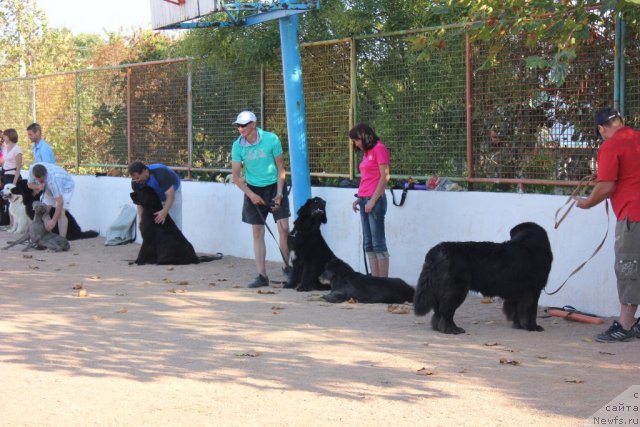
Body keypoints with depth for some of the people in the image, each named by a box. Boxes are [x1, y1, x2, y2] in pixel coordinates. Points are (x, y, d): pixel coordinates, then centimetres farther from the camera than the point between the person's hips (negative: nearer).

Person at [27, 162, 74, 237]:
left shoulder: (52, 179, -43)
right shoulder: (32, 170, -25)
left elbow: (60, 202, -43)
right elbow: (29, 184, -6)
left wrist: (53, 221, -45)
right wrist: (38, 187, -30)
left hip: (65, 187, -7)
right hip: (50, 188, 7)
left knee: (61, 213, -22)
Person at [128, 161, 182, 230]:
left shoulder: (160, 173, -43)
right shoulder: (136, 182, -26)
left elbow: (170, 195, -44)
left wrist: (164, 212, -59)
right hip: (155, 196, 4)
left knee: (174, 222, -8)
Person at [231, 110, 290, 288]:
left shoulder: (271, 139, -15)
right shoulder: (238, 145, -9)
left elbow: (281, 168, -7)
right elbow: (236, 176, -2)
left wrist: (279, 194, -14)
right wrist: (251, 195, -12)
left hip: (274, 186, -2)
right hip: (253, 189, 2)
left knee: (283, 228, -10)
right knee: (257, 232, 1)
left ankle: (287, 266, 8)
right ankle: (262, 275, 6)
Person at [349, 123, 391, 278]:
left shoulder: (379, 149, -6)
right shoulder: (367, 152, 18)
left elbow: (385, 176, -13)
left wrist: (373, 200, -16)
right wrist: (359, 199, 10)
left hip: (375, 200, -9)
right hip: (365, 201, 9)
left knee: (378, 243, -9)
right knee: (368, 244, 6)